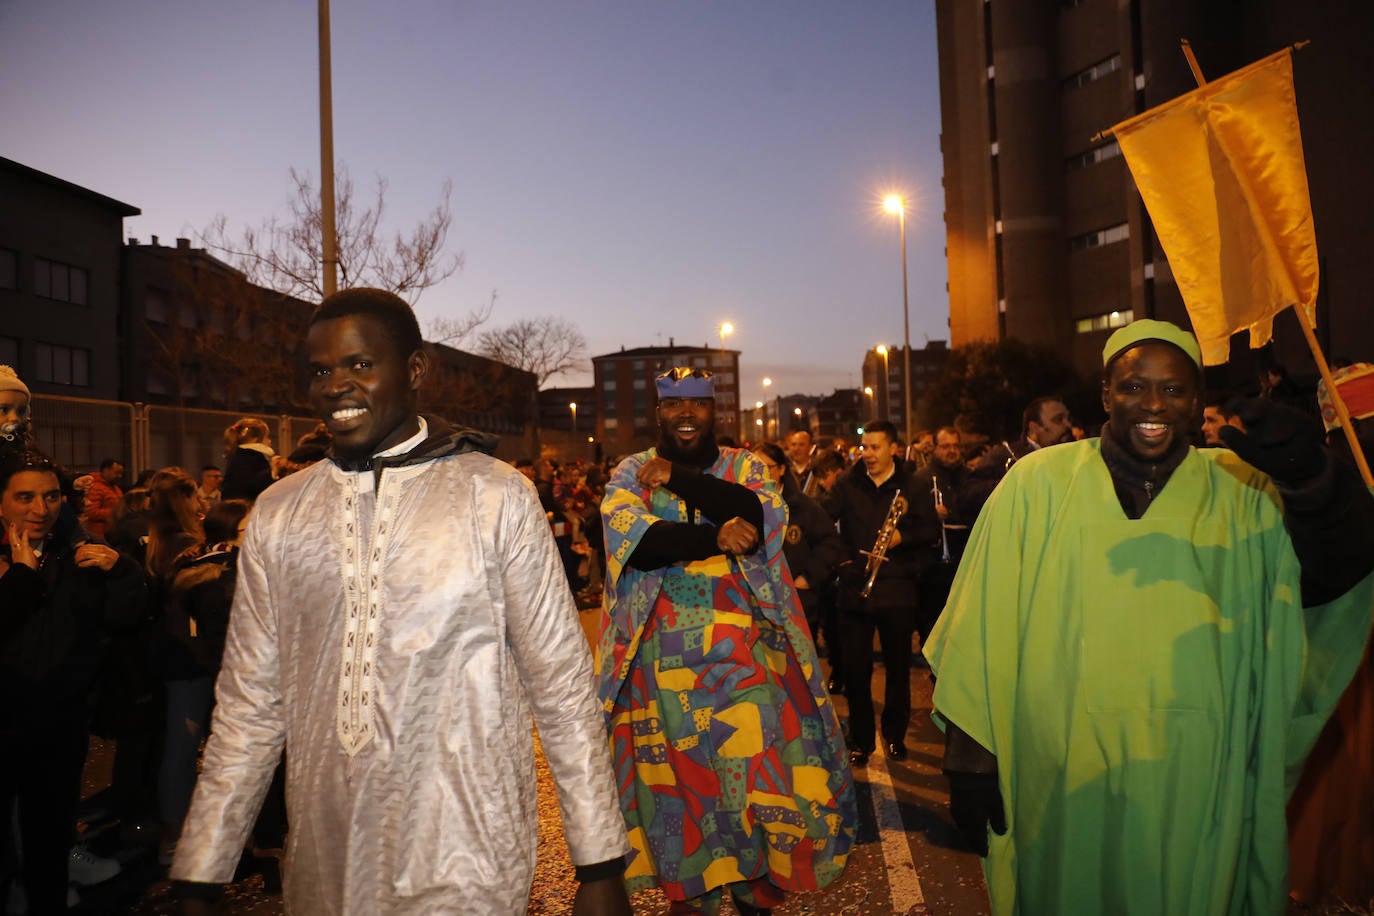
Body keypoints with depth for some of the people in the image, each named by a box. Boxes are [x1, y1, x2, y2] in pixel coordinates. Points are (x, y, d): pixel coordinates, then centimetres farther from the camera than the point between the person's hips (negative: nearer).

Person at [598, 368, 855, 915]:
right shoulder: (629, 474, 6)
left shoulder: (744, 467, 8)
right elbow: (636, 540, -13)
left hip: (741, 650, 0)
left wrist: (678, 478, -13)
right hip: (664, 655, 0)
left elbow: (764, 516, -14)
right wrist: (716, 539, -23)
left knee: (756, 766, -1)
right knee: (677, 774, 6)